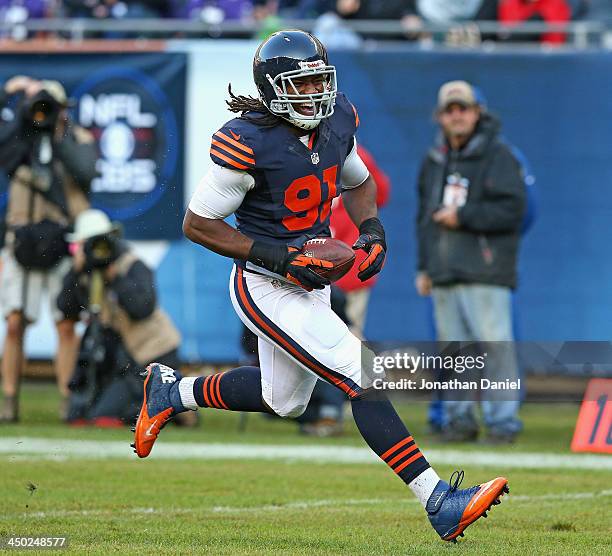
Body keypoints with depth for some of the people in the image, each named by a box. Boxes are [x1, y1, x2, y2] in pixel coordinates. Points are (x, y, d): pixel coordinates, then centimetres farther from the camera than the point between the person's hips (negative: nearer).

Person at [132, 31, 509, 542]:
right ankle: (440, 504, -19)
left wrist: (372, 230, -1)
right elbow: (198, 223, -15)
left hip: (312, 277, 9)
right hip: (267, 289, -9)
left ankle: (173, 391, 46)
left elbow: (357, 182, 19)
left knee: (283, 399, 25)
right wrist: (276, 256, -23)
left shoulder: (337, 120, -2)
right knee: (361, 379, -18)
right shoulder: (248, 143, -23)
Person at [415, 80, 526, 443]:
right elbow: (425, 217, 25)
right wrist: (424, 268, 19)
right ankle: (460, 419, 13)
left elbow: (512, 209, -12)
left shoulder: (498, 155, -2)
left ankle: (503, 420, -8)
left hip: (485, 273, -6)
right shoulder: (434, 161, 18)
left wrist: (462, 217, -12)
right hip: (444, 276, 6)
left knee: (495, 345, -11)